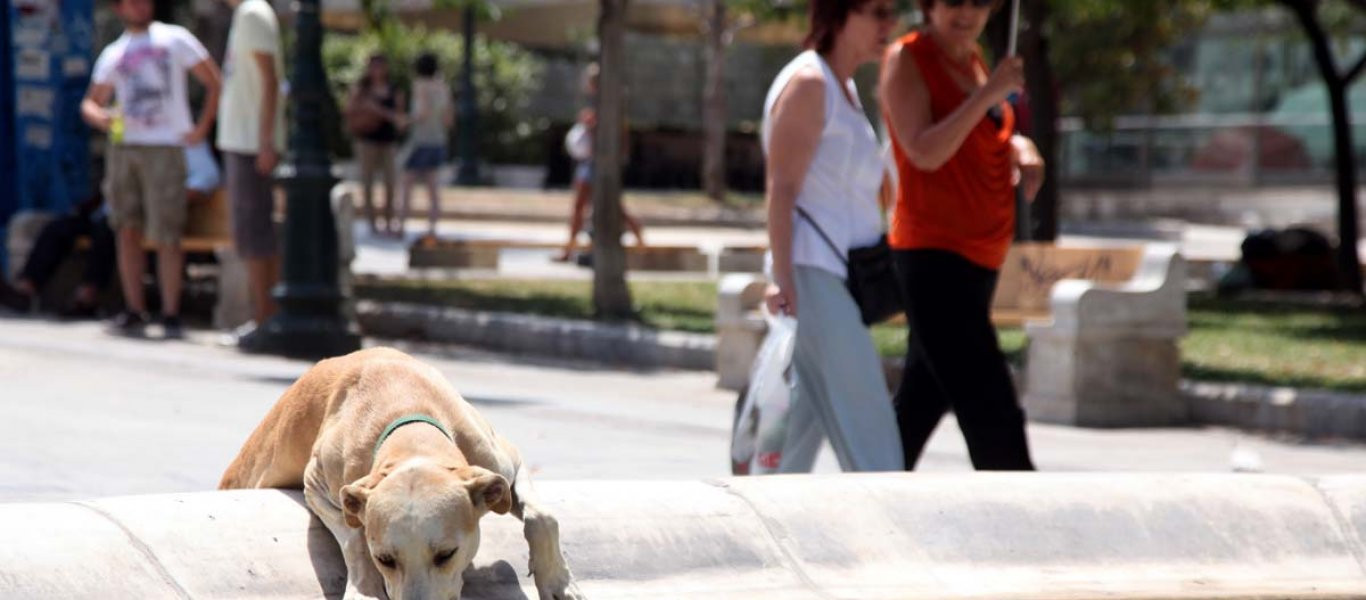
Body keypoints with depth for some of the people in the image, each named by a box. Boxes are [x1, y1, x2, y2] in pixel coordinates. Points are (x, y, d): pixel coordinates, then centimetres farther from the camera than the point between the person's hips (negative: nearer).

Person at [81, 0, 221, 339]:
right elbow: (90, 103, 14)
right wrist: (99, 116, -10)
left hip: (165, 147, -4)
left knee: (166, 235, -7)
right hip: (124, 146, 4)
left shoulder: (175, 39, 6)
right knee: (128, 231, 2)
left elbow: (214, 82, 5)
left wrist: (203, 127, -5)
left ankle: (171, 315, -1)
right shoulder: (113, 54, 16)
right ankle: (134, 313, 6)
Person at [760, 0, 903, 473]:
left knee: (807, 418, 10)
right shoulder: (808, 83, -11)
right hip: (813, 273, -10)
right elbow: (782, 188, -16)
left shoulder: (844, 87, 18)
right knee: (863, 420, -12)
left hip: (839, 277, 10)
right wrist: (782, 278, -22)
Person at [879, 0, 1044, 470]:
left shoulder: (971, 58, 14)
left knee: (922, 401, 14)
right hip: (932, 254, -9)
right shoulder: (907, 60, -9)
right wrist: (991, 92, -25)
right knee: (992, 413, -12)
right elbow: (925, 153, -21)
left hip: (978, 257, 9)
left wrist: (1021, 149, 5)